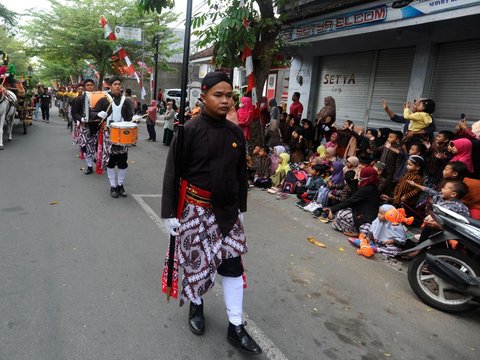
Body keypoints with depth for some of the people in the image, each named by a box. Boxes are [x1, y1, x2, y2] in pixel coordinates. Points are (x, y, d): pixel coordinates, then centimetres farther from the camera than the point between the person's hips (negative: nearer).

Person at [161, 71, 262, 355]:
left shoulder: (236, 133, 2)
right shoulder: (190, 131, -11)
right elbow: (173, 174, -9)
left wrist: (241, 208, 14)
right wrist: (170, 213, -11)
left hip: (228, 211, 4)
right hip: (196, 210, -3)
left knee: (233, 264, 6)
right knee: (198, 261, 9)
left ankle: (236, 327, 20)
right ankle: (196, 304, 40)